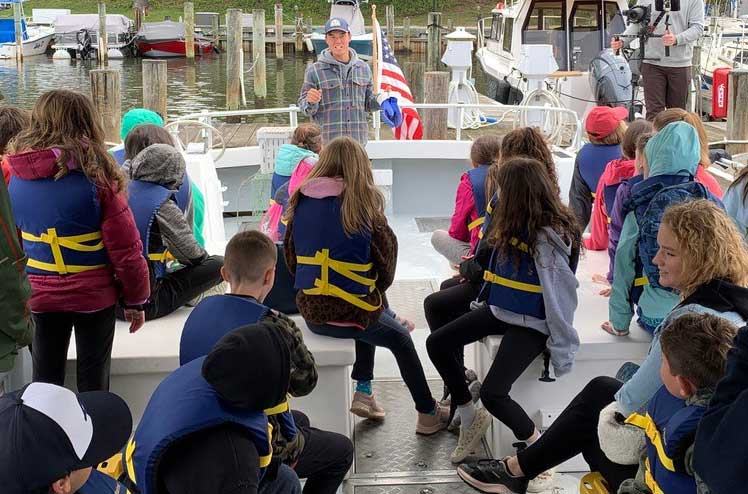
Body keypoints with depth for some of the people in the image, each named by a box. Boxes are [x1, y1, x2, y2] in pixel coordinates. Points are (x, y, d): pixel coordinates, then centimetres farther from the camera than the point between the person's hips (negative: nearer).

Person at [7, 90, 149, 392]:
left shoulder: (14, 176, -3)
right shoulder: (95, 174, -16)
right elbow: (125, 247, -14)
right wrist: (135, 299, -2)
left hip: (38, 296, 4)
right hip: (93, 295, -3)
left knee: (45, 380, 15)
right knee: (93, 380, 9)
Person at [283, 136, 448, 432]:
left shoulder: (300, 202, 0)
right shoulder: (362, 203, -11)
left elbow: (291, 258, 7)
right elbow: (386, 258, -5)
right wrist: (375, 291, 14)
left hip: (310, 311, 5)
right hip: (350, 312, -5)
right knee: (400, 338, 23)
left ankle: (363, 391, 30)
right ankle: (428, 414, 31)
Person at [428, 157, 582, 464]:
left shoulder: (547, 235, -23)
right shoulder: (515, 222, 4)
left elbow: (560, 294, -22)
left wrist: (561, 350, -19)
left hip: (532, 323, -9)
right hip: (500, 309, 9)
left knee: (492, 393, -22)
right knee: (436, 344, 3)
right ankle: (470, 420, 17)